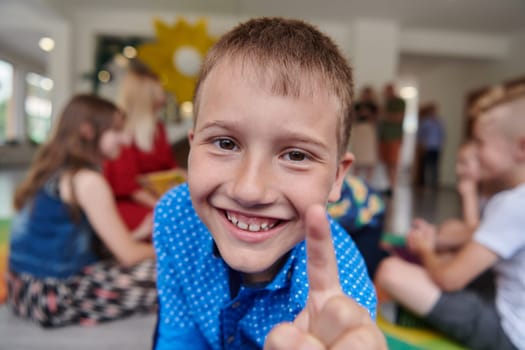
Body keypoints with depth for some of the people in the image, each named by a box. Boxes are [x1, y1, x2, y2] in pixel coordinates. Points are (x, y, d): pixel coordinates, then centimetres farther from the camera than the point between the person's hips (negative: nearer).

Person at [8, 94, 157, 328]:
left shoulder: (52, 170, 8)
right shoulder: (87, 180, -18)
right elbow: (128, 255, -16)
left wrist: (138, 233, 8)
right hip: (52, 298, -9)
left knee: (148, 265, 18)